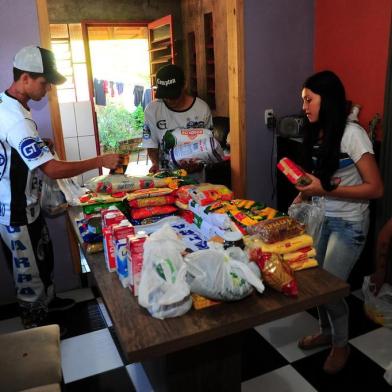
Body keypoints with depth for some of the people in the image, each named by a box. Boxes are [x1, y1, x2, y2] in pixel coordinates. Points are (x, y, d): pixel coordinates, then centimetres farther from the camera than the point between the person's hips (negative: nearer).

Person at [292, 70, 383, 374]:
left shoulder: (352, 134, -19)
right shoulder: (316, 134, 3)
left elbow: (376, 188, -21)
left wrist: (325, 190, -24)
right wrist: (303, 194, -2)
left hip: (348, 224, -6)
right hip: (321, 218, 6)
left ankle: (341, 345, 26)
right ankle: (326, 332, 35)